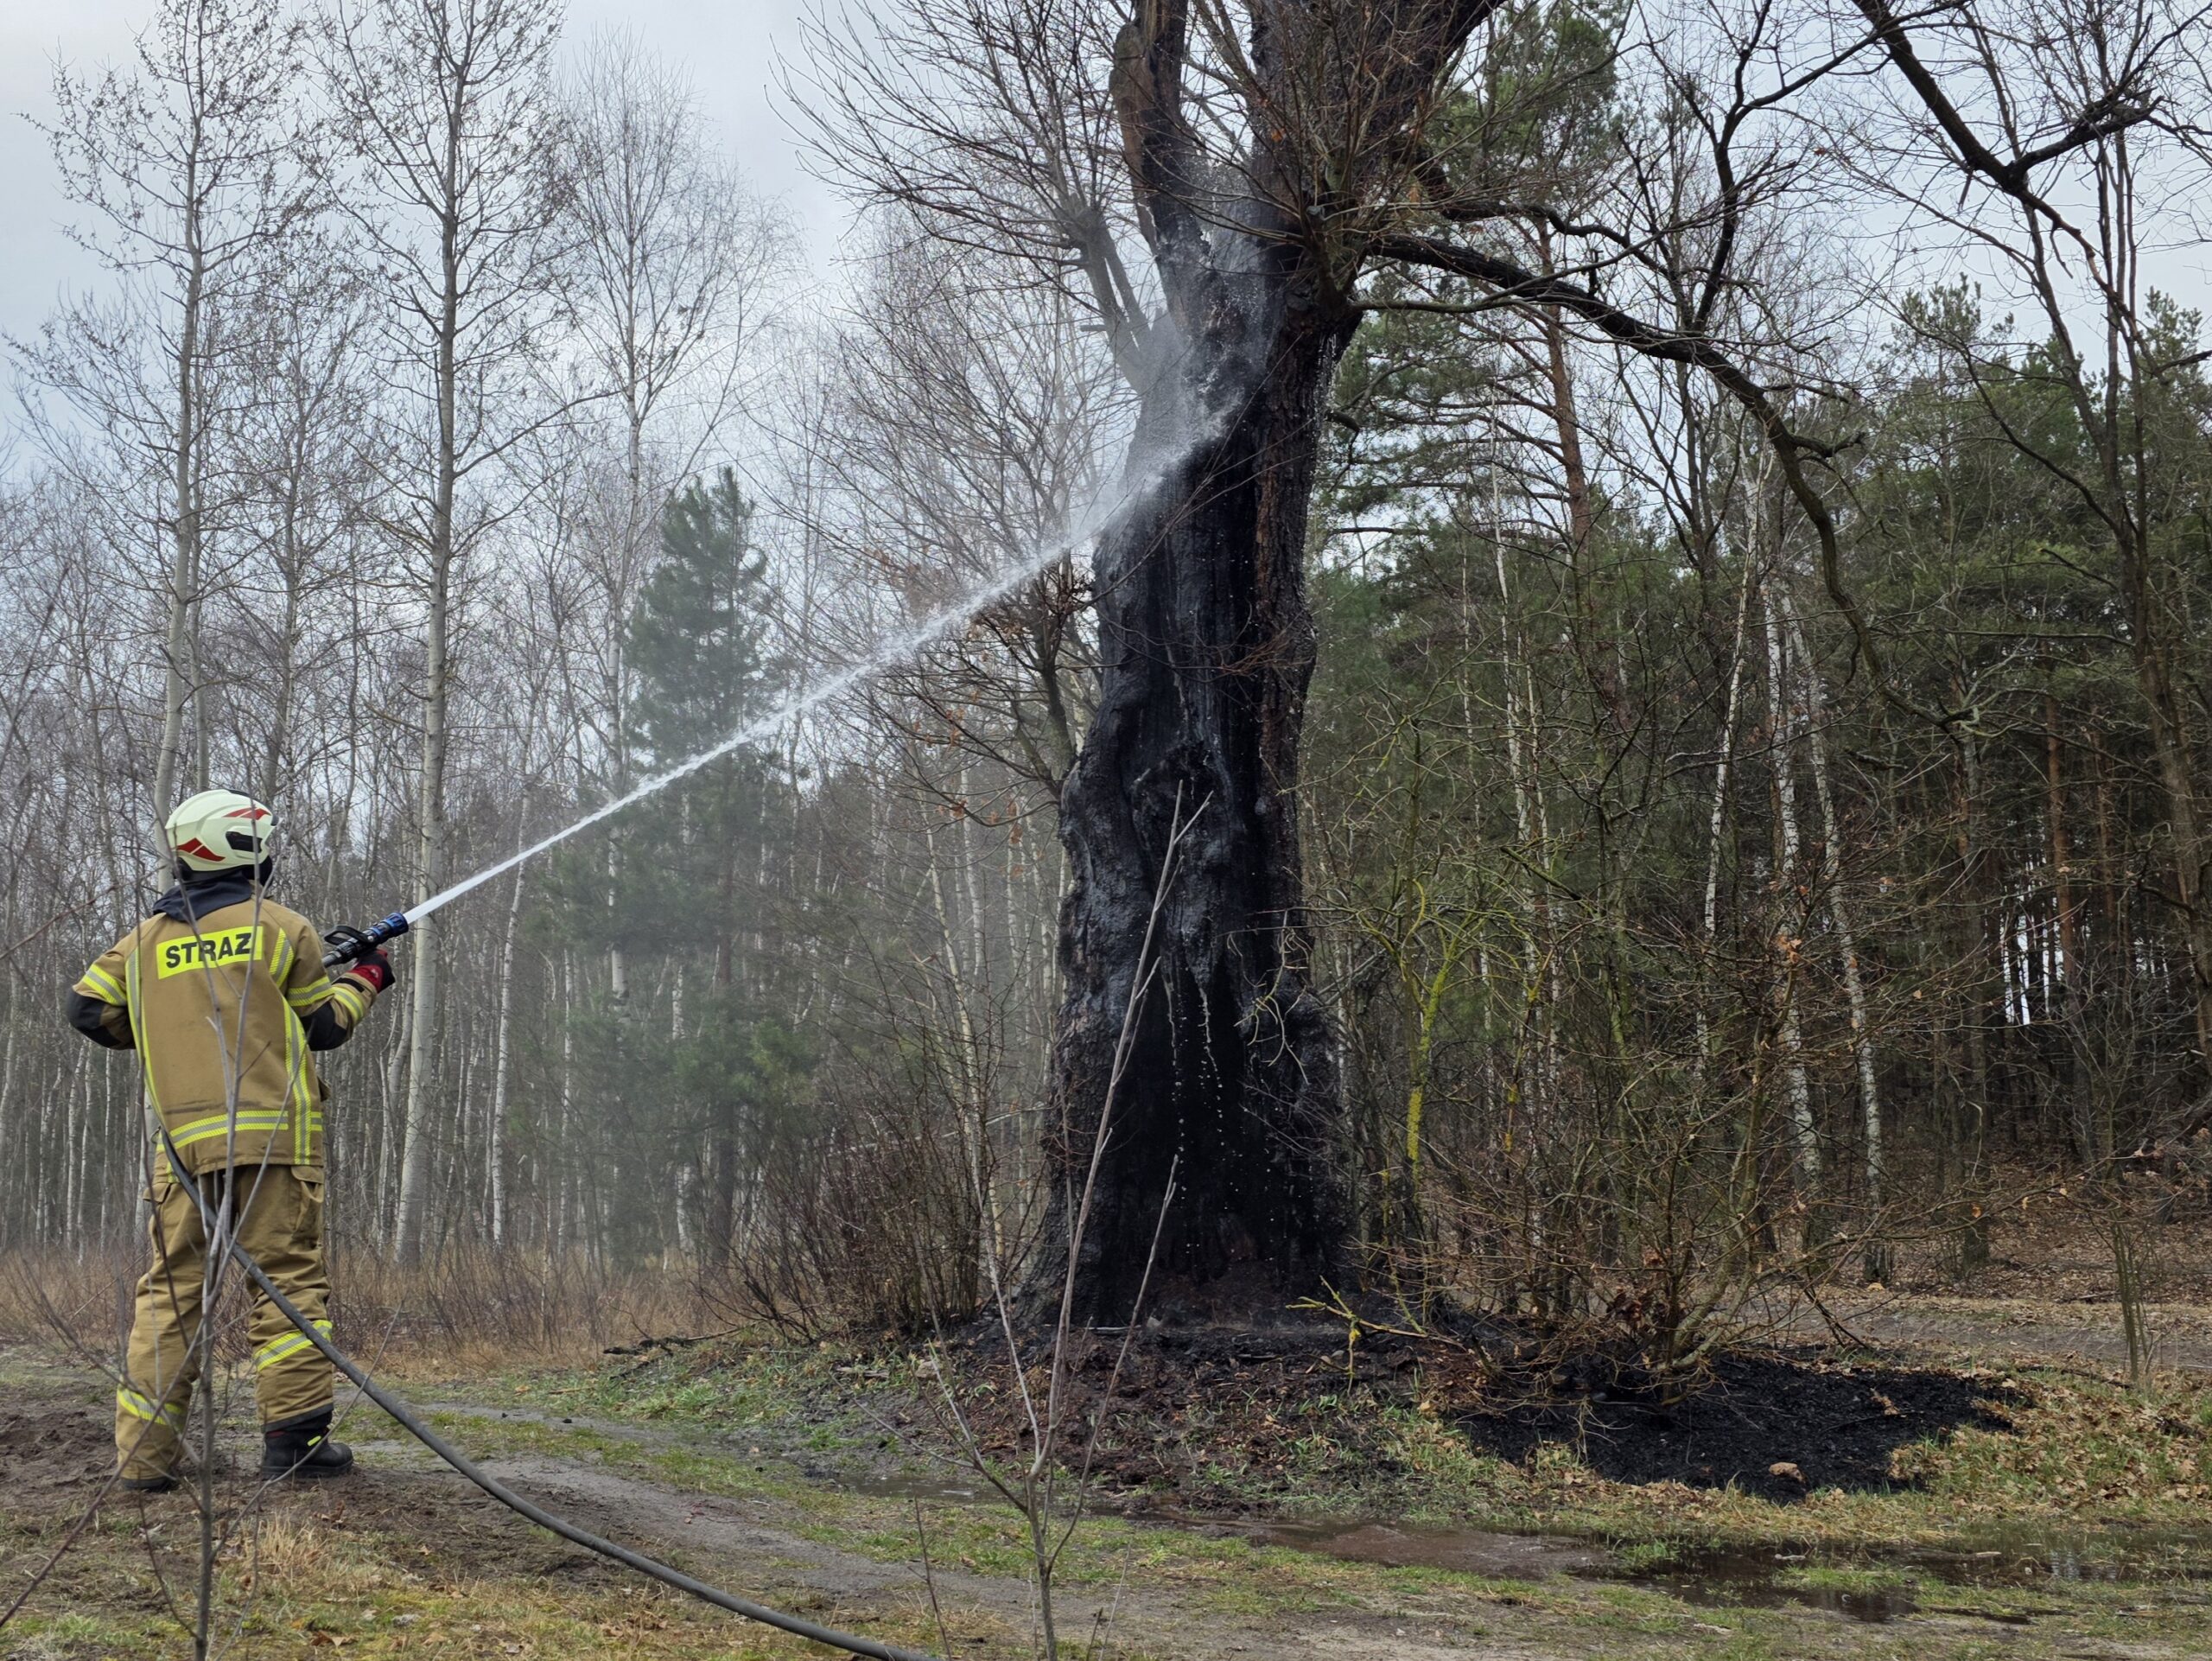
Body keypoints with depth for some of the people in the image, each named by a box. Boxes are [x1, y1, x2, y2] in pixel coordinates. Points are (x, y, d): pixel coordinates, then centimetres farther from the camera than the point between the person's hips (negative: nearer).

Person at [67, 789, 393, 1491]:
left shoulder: (144, 940, 14)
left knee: (171, 1287, 7)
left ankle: (143, 1453, 4)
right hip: (270, 1135, -4)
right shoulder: (280, 927, 3)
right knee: (288, 1277, -1)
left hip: (183, 1139, 4)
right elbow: (321, 1025, 7)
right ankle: (293, 1438, -4)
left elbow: (89, 1008, 10)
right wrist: (364, 979, 24)